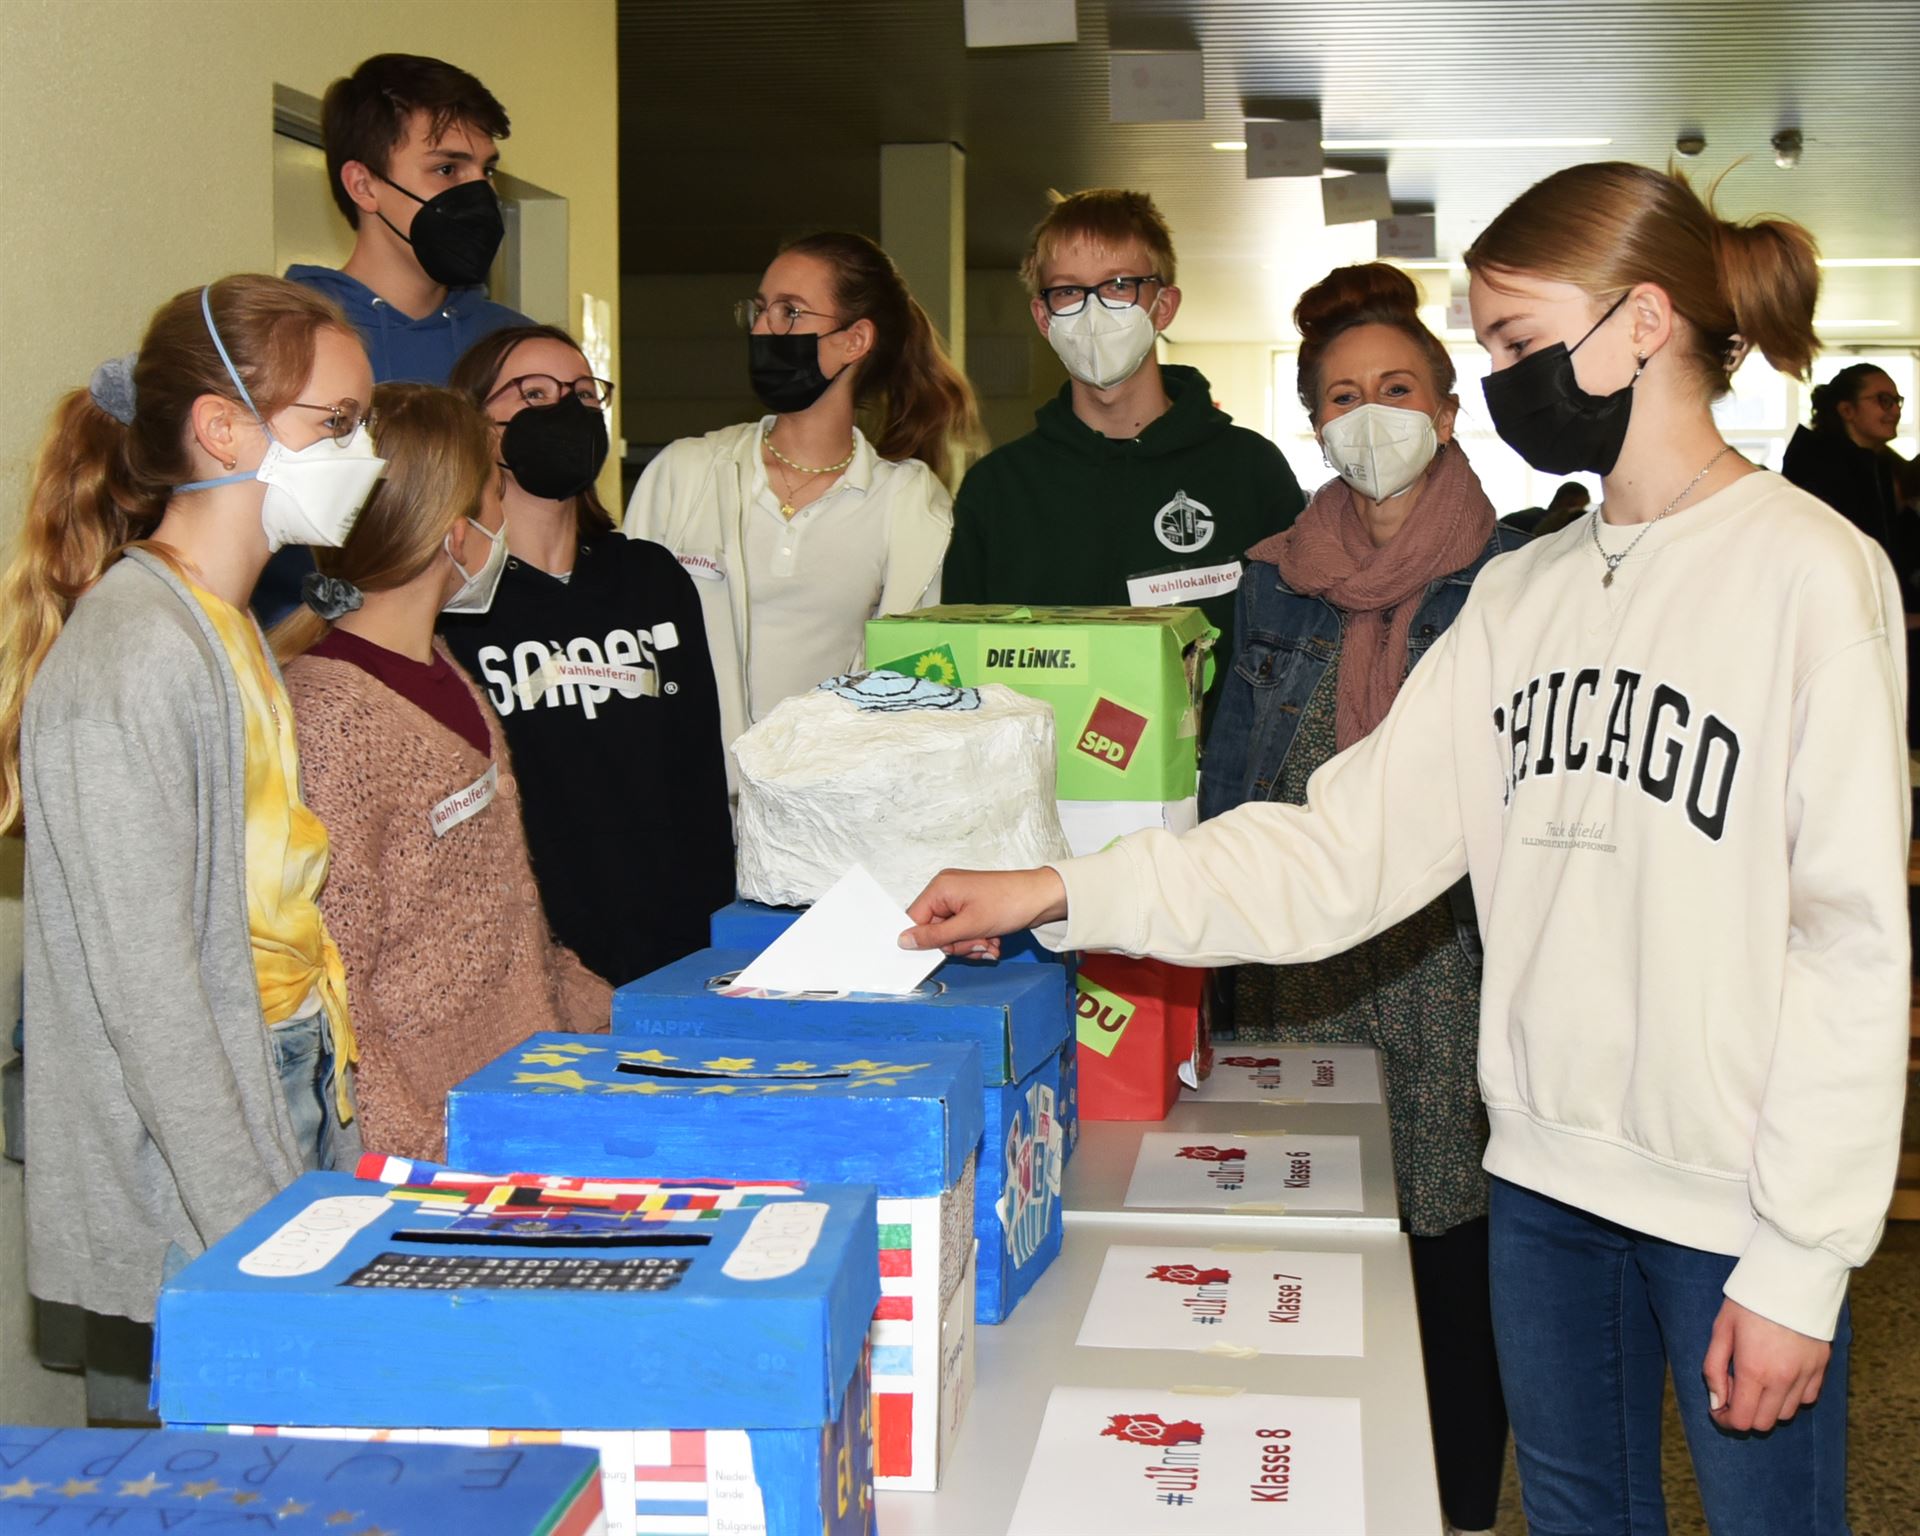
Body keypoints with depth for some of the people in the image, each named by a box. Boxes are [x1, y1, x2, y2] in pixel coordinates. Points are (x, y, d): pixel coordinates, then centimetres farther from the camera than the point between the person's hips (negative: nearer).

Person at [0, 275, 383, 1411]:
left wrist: (331, 1152, 15)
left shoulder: (234, 634, 12)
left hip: (287, 1106, 9)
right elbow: (148, 987, -20)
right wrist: (257, 1238, -19)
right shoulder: (132, 656, -18)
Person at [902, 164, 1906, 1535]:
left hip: (1738, 1207, -6)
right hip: (1547, 1171, 6)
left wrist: (1799, 1262, -14)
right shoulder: (1523, 591, 8)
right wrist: (1065, 892, -5)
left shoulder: (1807, 570, -11)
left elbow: (1853, 943, -13)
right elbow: (1350, 844, 3)